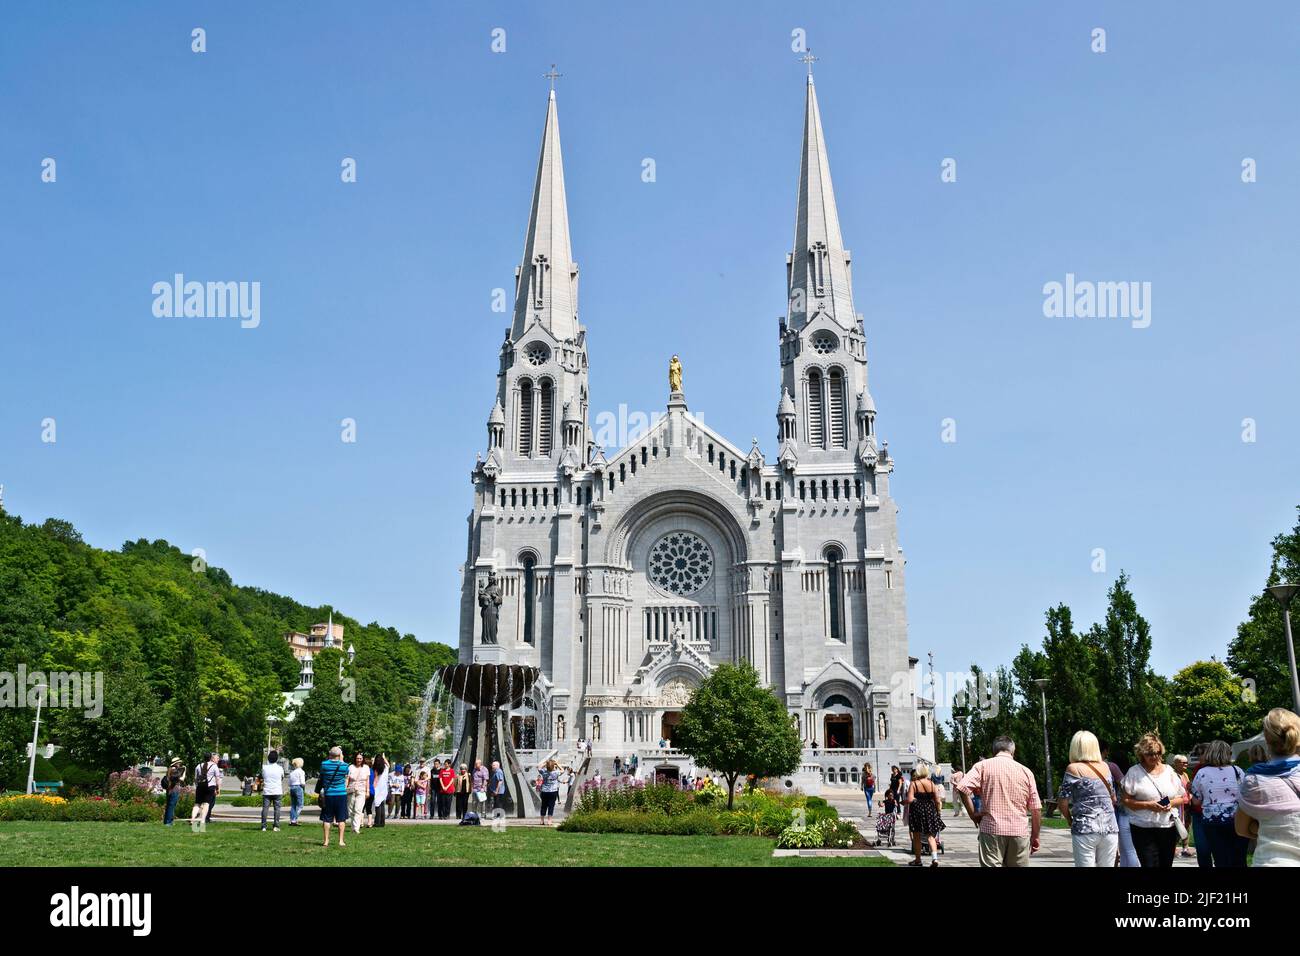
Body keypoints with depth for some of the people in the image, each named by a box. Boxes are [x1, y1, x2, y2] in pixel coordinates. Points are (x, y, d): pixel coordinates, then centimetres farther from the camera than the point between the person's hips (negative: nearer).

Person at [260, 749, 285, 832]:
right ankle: (276, 826, 0)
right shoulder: (280, 768, -4)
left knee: (265, 808, 3)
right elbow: (282, 778, 10)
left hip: (266, 792, 1)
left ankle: (264, 826, -2)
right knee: (277, 808, 4)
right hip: (277, 791, -1)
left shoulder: (264, 767, -2)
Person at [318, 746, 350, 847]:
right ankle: (341, 841, 6)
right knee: (341, 819, 6)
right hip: (341, 794, -1)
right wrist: (341, 760, 14)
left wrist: (328, 758, 11)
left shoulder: (324, 764, -7)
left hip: (328, 795, 1)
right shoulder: (344, 766, -7)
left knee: (327, 819, 9)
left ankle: (326, 841, 10)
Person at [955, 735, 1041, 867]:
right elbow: (1036, 808, 7)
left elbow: (963, 788, -13)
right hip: (1019, 831, 2)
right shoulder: (1026, 771, 7)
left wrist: (973, 814, -1)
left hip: (991, 829, -2)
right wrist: (1035, 837, 16)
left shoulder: (983, 766, 1)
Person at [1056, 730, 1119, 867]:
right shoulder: (1105, 767, 10)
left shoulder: (1073, 768, -4)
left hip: (1085, 829, -4)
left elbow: (1063, 802, -6)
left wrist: (1070, 820, 11)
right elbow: (1114, 799, 19)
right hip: (1110, 829, 4)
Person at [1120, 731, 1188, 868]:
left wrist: (1172, 803, -8)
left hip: (1169, 828, 4)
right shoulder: (1134, 772, -4)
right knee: (1150, 864, -10)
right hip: (1144, 830, -4)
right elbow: (1126, 800, -6)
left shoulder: (1169, 770, 9)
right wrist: (1147, 805, -19)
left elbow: (1182, 798, 14)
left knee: (1166, 865, 9)